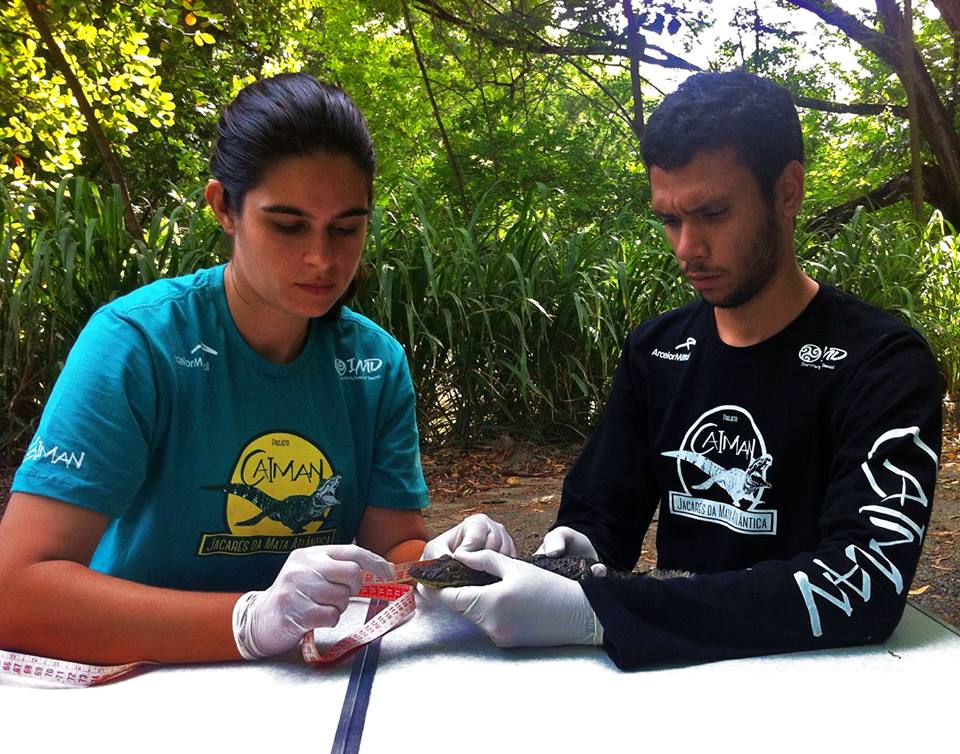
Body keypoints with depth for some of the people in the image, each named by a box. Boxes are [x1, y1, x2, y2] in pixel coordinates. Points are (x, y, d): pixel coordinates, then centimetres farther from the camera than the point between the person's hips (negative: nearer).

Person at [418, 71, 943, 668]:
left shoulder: (882, 364, -12)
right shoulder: (655, 352, 5)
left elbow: (864, 585, -24)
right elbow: (603, 518, 8)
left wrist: (589, 612, -31)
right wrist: (575, 550, -17)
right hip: (676, 668, 5)